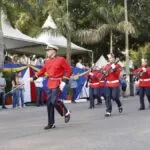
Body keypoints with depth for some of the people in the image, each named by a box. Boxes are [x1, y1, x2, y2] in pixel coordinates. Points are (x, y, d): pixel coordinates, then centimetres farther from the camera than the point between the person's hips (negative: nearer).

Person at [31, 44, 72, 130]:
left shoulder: (61, 60, -7)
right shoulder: (47, 62, 11)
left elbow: (69, 70, -8)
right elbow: (42, 71, 25)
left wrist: (64, 81, -15)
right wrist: (34, 78, 25)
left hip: (57, 84, -6)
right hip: (50, 84, 6)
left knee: (54, 101, -17)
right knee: (49, 103, 5)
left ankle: (66, 113, 10)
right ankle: (51, 123, 13)